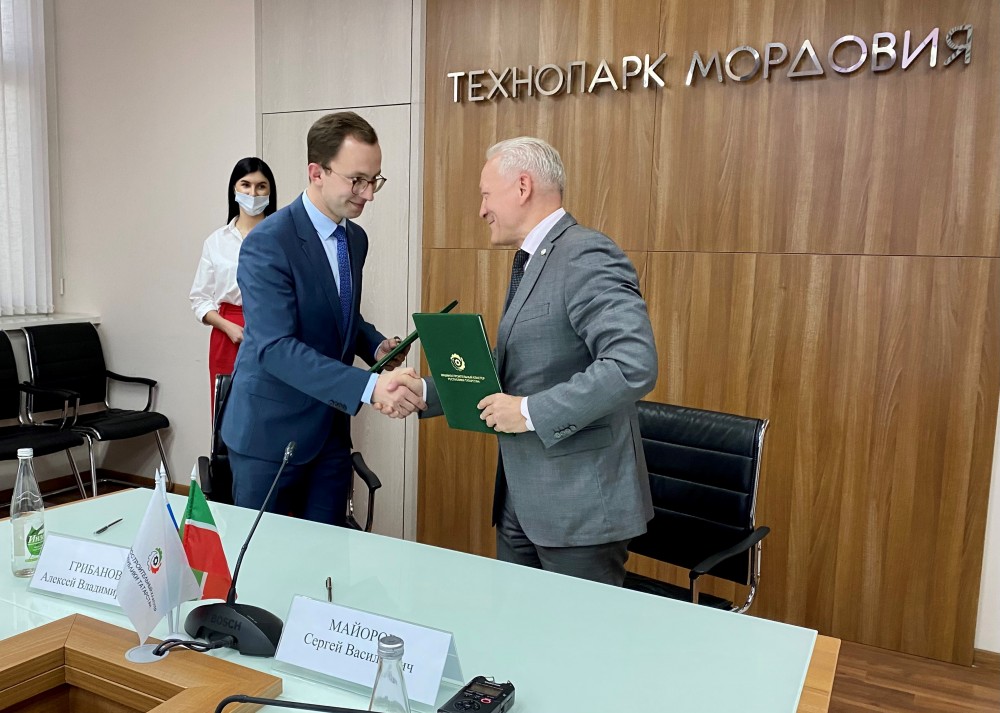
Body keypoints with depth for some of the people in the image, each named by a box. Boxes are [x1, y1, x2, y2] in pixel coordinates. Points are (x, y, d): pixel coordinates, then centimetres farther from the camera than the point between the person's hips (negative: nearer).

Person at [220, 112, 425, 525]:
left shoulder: (356, 239, 5)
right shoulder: (267, 244, -19)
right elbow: (275, 348, -29)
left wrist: (376, 346, -4)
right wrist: (369, 388, -39)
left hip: (331, 430, 7)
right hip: (271, 431, -6)